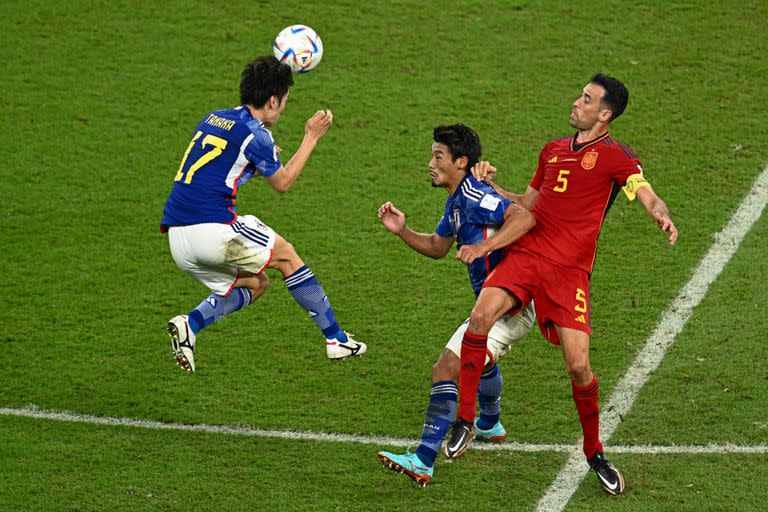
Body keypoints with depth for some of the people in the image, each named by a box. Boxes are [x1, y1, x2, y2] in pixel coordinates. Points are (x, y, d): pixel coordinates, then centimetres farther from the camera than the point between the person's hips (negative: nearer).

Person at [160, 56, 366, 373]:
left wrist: (263, 162, 33)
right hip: (213, 229, -7)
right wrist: (312, 138, 17)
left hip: (176, 237, 7)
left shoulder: (211, 119, 17)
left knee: (254, 284, 22)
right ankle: (336, 340, 16)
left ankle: (190, 323, -2)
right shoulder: (255, 134, -6)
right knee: (286, 255, 14)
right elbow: (282, 183, 9)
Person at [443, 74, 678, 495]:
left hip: (569, 270, -4)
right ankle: (464, 421, -13)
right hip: (524, 255, 4)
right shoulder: (553, 150, 21)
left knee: (578, 366, -9)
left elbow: (648, 196, -13)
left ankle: (595, 454, 15)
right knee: (483, 313, -24)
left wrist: (663, 217, -34)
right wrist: (490, 186, 17)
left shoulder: (616, 157, 3)